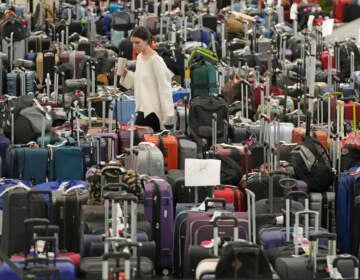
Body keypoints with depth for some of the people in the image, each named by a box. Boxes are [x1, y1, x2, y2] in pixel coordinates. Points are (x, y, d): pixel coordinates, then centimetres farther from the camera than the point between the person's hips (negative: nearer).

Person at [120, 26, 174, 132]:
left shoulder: (156, 60, -12)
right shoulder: (139, 57, 14)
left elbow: (164, 88, -13)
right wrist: (125, 73, 6)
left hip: (152, 112, -8)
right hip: (142, 109, 8)